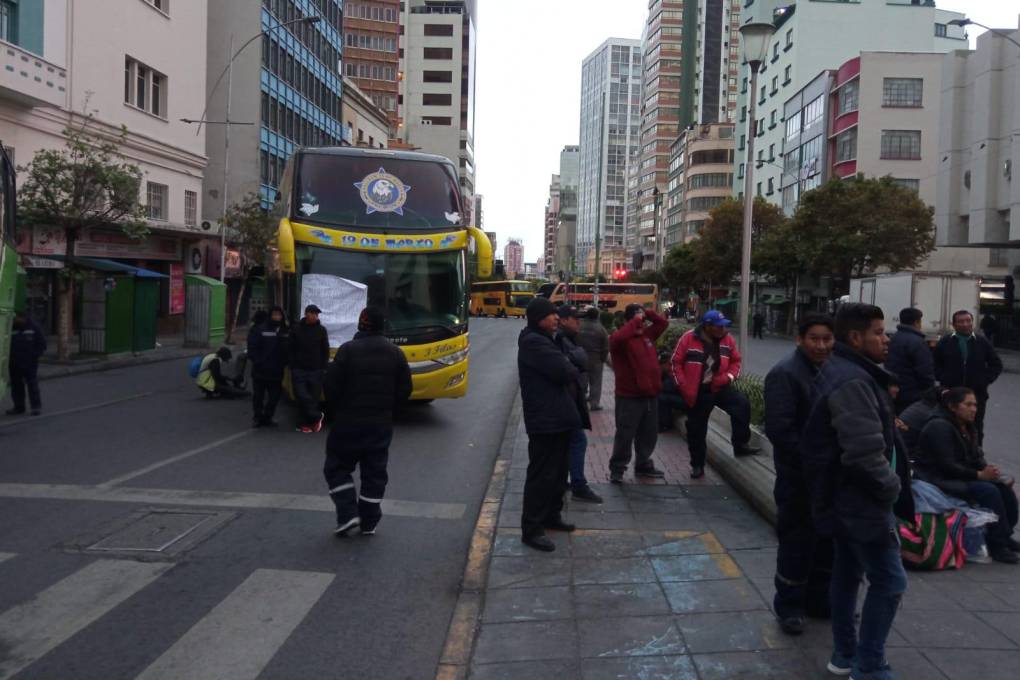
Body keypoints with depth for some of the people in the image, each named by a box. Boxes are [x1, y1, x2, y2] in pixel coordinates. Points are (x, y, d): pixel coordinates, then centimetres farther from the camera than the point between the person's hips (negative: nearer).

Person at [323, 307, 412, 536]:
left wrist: (339, 409, 6)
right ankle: (369, 523, 16)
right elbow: (405, 389, 3)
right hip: (382, 424, 4)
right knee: (374, 473, 11)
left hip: (348, 422, -3)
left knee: (337, 468, 11)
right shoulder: (395, 353, 1)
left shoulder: (347, 350, -11)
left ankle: (348, 515, 1)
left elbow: (331, 386, -12)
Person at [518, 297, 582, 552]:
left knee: (559, 471, 19)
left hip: (558, 418, 11)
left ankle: (551, 515, 32)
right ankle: (531, 529, 0)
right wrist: (574, 370, -2)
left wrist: (570, 371, -3)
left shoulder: (546, 340, 18)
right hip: (545, 421, -11)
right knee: (542, 475, -6)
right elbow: (564, 371, -22)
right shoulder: (533, 342, -17)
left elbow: (569, 369, 18)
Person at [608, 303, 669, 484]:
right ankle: (617, 469, 9)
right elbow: (618, 338, -34)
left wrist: (646, 313, 5)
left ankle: (643, 465, 31)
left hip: (651, 395, 7)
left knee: (649, 434, 16)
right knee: (625, 435, -1)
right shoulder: (621, 338, -11)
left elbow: (663, 323, 20)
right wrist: (636, 321, -23)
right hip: (629, 396, -7)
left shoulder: (647, 334, 12)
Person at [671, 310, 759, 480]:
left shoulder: (727, 339, -4)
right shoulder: (689, 339, -14)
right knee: (696, 429, 7)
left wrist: (729, 376, -12)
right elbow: (676, 363, -9)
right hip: (697, 392, -2)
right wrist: (684, 387, -13)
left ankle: (741, 445, -11)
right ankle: (697, 465, 24)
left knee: (742, 404, -24)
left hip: (720, 387, 2)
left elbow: (736, 361, 7)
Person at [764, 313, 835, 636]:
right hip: (799, 478, -8)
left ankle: (819, 599, 36)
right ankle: (789, 606, 20)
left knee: (828, 540, 18)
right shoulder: (785, 374, -17)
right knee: (797, 543, 3)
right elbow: (779, 430, -23)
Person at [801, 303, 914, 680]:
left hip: (845, 497, 11)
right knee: (889, 581, -2)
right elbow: (865, 453, -28)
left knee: (848, 574, 17)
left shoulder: (843, 372, 12)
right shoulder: (853, 381, -23)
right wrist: (891, 488, -13)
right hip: (861, 500, -11)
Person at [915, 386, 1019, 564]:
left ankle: (1004, 536, 6)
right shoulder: (939, 426, -18)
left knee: (1004, 488, -6)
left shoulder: (967, 427, 12)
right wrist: (979, 475, -22)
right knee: (988, 491, -24)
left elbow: (976, 457, 10)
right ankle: (997, 546, -17)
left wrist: (988, 469, -12)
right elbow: (947, 465, -22)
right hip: (938, 480, -9)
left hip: (960, 477, 9)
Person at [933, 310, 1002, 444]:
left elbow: (996, 365, 10)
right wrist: (943, 379, -7)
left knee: (976, 428, 7)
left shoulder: (983, 343, 5)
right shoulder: (945, 343, 2)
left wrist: (985, 380, -2)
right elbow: (935, 365, 5)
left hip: (977, 393, 1)